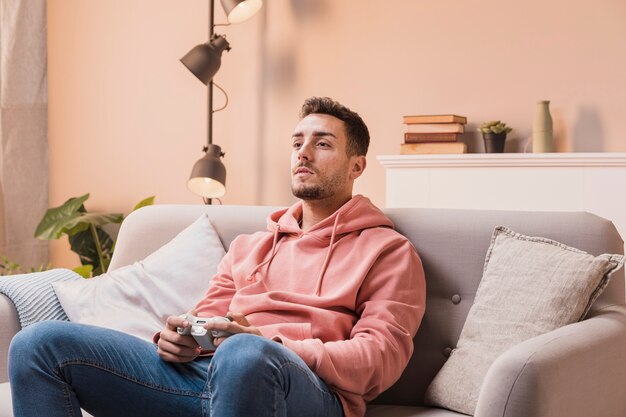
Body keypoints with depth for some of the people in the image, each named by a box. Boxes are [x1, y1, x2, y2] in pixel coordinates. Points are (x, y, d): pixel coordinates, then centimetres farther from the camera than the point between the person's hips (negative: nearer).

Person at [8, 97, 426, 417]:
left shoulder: (388, 250, 13)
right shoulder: (249, 246, 31)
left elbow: (381, 359, 0)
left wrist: (271, 343, -14)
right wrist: (178, 337, 0)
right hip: (202, 372, 6)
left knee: (243, 354, -43)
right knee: (40, 343, -13)